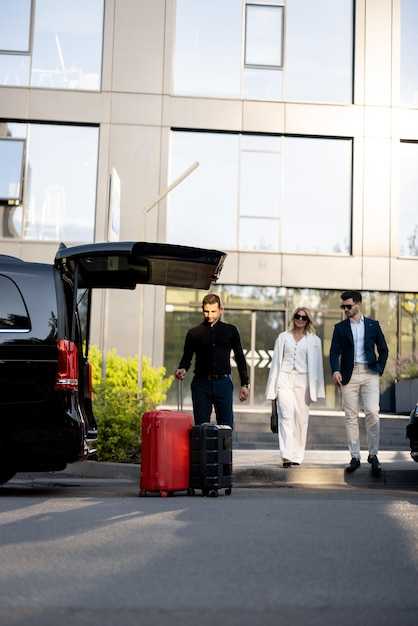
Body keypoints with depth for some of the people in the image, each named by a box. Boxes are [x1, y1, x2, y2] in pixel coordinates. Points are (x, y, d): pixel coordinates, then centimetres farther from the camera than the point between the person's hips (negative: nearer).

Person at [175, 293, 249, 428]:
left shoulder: (230, 331, 9)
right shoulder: (194, 333, 9)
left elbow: (240, 358, 13)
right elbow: (187, 357, 11)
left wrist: (244, 384, 7)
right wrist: (182, 369, -12)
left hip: (223, 383, 0)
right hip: (201, 383, 0)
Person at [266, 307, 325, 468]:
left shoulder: (314, 340, 11)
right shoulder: (283, 337, 13)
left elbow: (316, 365, 7)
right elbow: (276, 362, 12)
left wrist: (314, 389, -1)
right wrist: (272, 389, 7)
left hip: (302, 381, 1)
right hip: (285, 379, 0)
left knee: (301, 417, 0)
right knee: (286, 415, -14)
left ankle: (297, 456, 11)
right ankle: (287, 455, -21)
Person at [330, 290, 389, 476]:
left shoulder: (373, 325, 10)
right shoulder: (340, 328, 9)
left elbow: (383, 350, 15)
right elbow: (334, 352, 0)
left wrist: (379, 370, 4)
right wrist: (335, 370, -17)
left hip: (369, 374, -1)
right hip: (349, 375, 1)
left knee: (372, 413, -11)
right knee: (351, 416, 1)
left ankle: (373, 454, 1)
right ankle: (355, 457, 7)